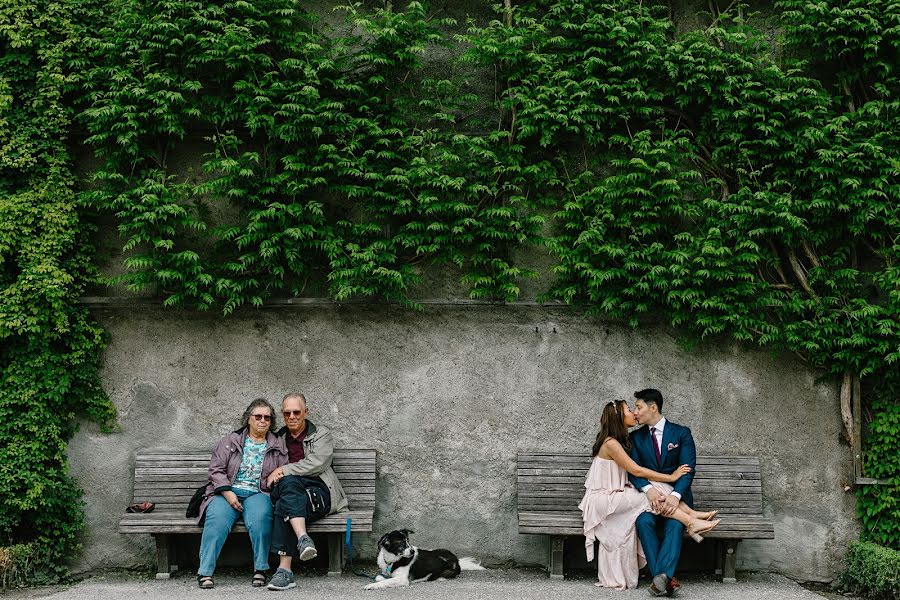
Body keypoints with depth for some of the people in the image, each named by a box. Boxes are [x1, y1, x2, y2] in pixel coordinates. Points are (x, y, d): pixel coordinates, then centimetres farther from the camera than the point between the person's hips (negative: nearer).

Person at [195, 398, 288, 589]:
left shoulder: (278, 446, 18)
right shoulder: (231, 440, 15)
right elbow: (216, 469, 6)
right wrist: (228, 493, -8)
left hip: (257, 494, 0)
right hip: (227, 491, 0)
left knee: (259, 517, -35)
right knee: (217, 518, -33)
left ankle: (260, 569, -26)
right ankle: (205, 572, -32)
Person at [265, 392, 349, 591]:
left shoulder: (321, 435, 14)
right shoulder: (278, 439, 26)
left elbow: (316, 464, -5)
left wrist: (284, 470, -7)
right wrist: (274, 477, -1)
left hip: (318, 492, -2)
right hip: (288, 489, 2)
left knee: (284, 505, -36)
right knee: (288, 482, -37)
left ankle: (284, 569, -45)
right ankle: (303, 538, -53)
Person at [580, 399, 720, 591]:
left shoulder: (619, 441, 12)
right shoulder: (611, 443, -18)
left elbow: (634, 471, 8)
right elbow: (636, 470, -19)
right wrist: (671, 477, -13)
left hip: (615, 495, 8)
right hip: (603, 499, -8)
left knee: (653, 488, -12)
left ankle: (691, 514, -16)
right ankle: (691, 521, -19)